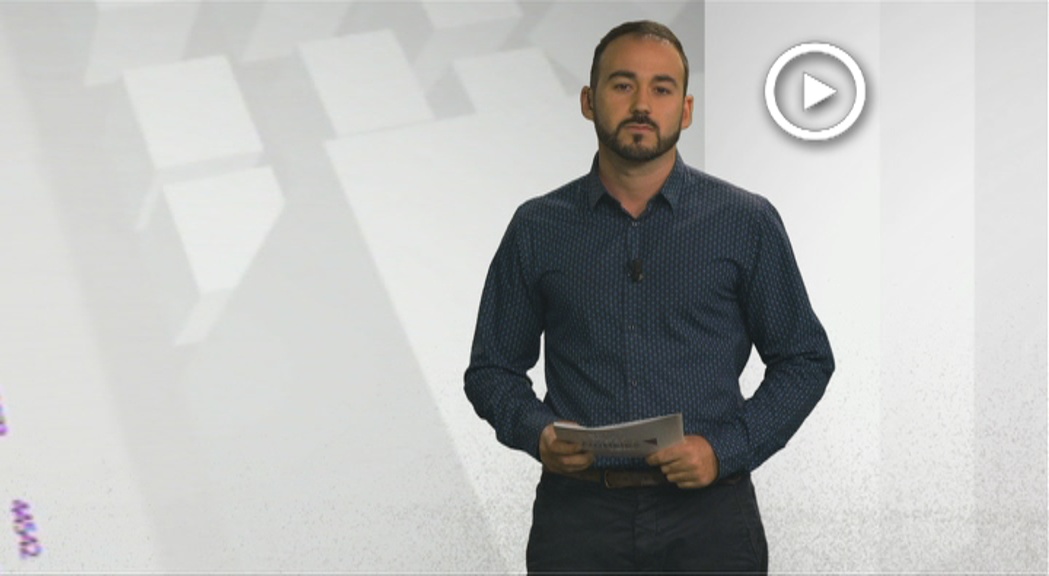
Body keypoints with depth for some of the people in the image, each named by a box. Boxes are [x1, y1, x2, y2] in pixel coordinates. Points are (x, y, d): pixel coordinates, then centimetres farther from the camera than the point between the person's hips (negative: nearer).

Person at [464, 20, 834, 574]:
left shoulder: (746, 222, 1)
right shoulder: (537, 229, 4)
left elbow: (804, 359, 5)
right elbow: (492, 367, 10)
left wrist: (725, 449, -9)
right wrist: (537, 433, -10)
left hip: (708, 512, -1)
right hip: (578, 513, 1)